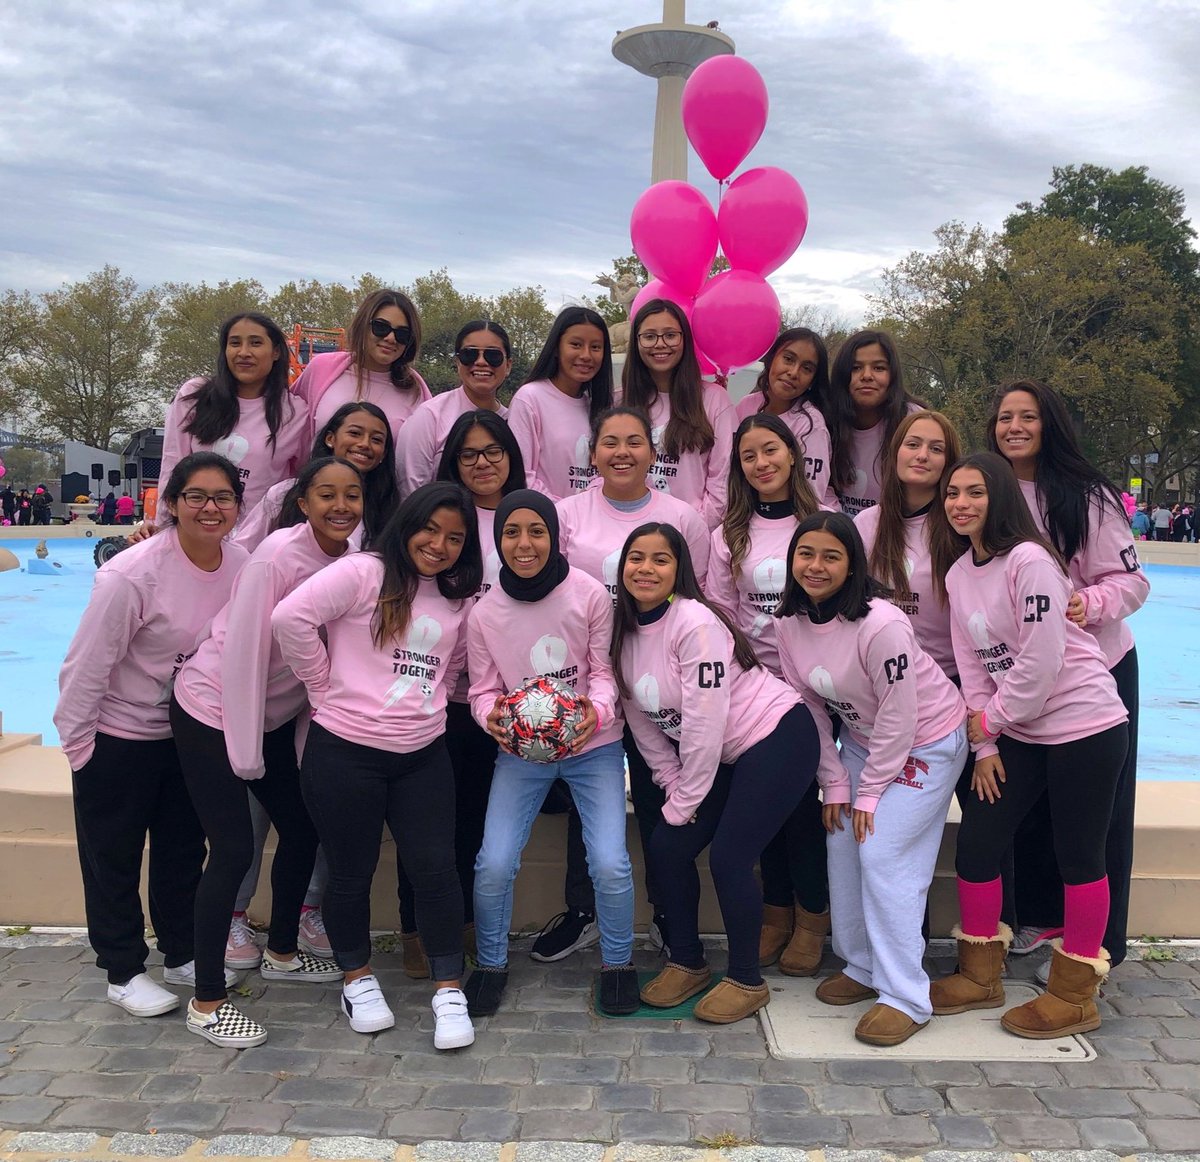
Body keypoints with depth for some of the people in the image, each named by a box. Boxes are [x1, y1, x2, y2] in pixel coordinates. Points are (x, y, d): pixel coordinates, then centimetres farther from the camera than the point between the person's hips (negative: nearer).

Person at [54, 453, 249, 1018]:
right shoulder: (132, 574, -26)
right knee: (113, 859, 10)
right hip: (118, 738, -5)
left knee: (183, 850, 19)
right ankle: (123, 972, 28)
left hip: (189, 733, 5)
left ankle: (183, 954, 37)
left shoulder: (240, 565, -10)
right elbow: (86, 665, -19)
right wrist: (76, 742, -14)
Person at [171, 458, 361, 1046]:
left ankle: (282, 953, 37)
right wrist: (246, 753, -18)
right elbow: (242, 652, -22)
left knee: (302, 828, 13)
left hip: (273, 715, 7)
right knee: (234, 849, -7)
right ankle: (206, 1003, 9)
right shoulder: (278, 556, -24)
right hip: (213, 711, -7)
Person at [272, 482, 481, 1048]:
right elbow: (290, 617, -19)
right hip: (345, 752, -4)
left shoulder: (460, 599, 9)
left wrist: (430, 699, 6)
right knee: (352, 873, 11)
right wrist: (327, 689, -11)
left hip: (423, 755, 5)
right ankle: (357, 979, 33)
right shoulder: (363, 573, -11)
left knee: (435, 870, 2)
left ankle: (449, 991, 17)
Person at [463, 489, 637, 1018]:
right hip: (520, 752, 2)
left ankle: (616, 963, 16)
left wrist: (597, 713, -26)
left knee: (610, 864, -13)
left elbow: (604, 670, -6)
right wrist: (493, 717, -23)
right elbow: (484, 691, 0)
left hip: (593, 747, -1)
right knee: (493, 865, -9)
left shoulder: (590, 594, -13)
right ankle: (490, 964, 19)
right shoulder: (484, 614, -8)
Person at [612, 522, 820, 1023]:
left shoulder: (694, 622, -24)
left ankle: (746, 981, 12)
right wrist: (673, 789, 0)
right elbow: (643, 721, 6)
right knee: (666, 847, 3)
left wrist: (684, 802, -16)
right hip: (722, 756, 8)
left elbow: (704, 721, -24)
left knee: (728, 857, -10)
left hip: (777, 739, -8)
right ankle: (687, 963, 23)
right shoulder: (625, 630, -1)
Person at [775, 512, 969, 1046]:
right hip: (863, 740, 7)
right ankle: (862, 967, 22)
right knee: (843, 848, 4)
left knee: (883, 856, -13)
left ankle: (905, 998, -3)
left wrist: (870, 792, -16)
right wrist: (835, 783, -1)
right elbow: (810, 708, 0)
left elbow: (898, 717, -24)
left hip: (925, 742, -7)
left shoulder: (881, 625, -30)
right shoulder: (791, 624, -9)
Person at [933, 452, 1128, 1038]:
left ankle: (1074, 995, 19)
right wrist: (985, 747, 1)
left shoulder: (1029, 560, -16)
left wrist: (988, 721, -8)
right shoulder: (958, 573, 7)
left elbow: (1041, 661, -19)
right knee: (975, 846, 5)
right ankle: (980, 977, 23)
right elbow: (972, 665, 6)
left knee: (1078, 856, 2)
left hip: (1083, 725, -7)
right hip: (1014, 732, 7)